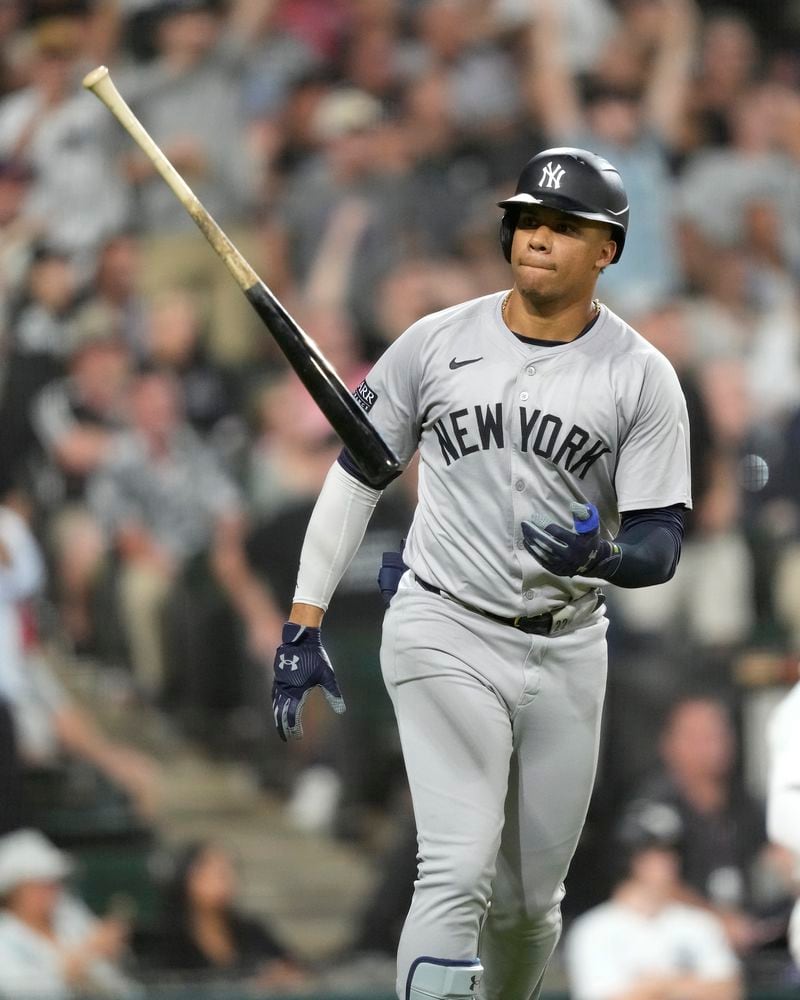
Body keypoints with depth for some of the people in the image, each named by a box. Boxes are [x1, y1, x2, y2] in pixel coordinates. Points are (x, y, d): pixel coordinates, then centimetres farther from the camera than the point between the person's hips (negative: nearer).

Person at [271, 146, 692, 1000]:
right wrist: (303, 623, 0)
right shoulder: (435, 344, -2)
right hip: (444, 639, -2)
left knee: (529, 902, 12)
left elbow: (660, 544, -7)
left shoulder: (643, 378, -3)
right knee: (459, 873, -19)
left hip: (567, 653, 2)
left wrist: (603, 554, -31)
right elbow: (354, 477, 5)